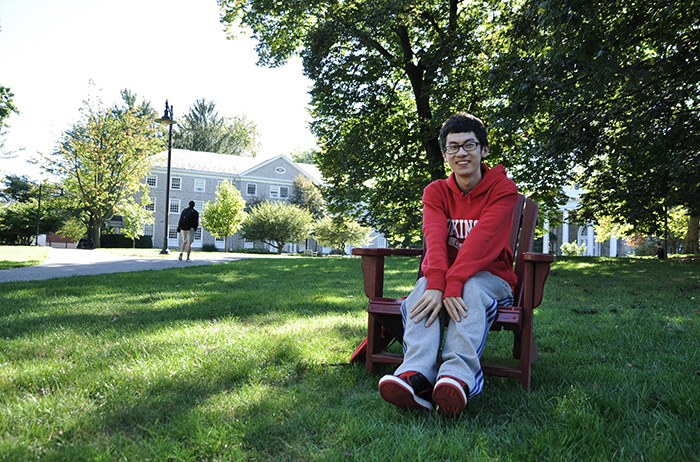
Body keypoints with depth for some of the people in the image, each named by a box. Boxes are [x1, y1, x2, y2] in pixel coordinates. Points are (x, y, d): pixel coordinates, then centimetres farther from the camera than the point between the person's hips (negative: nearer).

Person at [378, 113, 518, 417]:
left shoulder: (503, 189, -5)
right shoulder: (436, 192, 4)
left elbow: (482, 238, -23)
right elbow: (434, 237, -17)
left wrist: (453, 284, -38)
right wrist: (436, 284, -36)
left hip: (490, 276, -2)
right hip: (446, 275, 2)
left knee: (471, 288, -36)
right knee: (425, 287, -32)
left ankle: (458, 375, -57)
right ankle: (416, 374, -53)